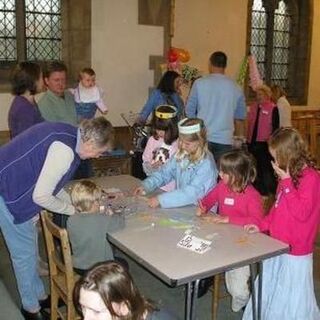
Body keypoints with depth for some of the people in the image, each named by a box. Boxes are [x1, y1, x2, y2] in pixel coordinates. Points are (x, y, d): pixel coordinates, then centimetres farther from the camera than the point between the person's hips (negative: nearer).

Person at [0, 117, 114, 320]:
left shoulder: (69, 135, 1)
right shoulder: (64, 151, -29)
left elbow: (50, 183, 11)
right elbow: (41, 196, -24)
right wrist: (73, 210, -9)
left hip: (17, 186, 10)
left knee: (29, 248, 20)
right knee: (24, 253, 4)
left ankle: (39, 296, 36)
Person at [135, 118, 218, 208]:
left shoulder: (206, 164, -19)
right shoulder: (181, 155, 2)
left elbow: (191, 193, -25)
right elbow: (164, 173, 7)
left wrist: (161, 200, -29)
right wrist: (145, 186, -9)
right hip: (181, 205, 6)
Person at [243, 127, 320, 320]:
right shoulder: (289, 175, 7)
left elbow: (302, 212, -25)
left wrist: (286, 181, -23)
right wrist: (262, 226, 5)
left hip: (295, 253, -8)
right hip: (277, 246, 8)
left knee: (292, 299, 8)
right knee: (268, 293, 19)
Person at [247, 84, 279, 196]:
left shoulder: (273, 108, -8)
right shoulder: (253, 106, 10)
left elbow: (275, 127, -8)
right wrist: (248, 138, 12)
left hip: (265, 143, -6)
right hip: (252, 142, 6)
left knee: (266, 167, -1)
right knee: (255, 167, 15)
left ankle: (268, 191, 12)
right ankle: (257, 188, 29)